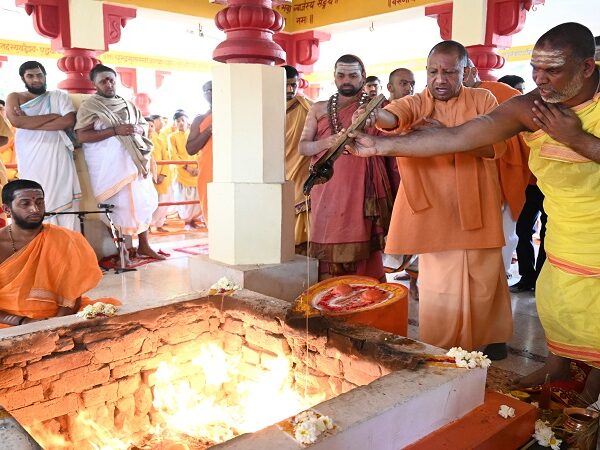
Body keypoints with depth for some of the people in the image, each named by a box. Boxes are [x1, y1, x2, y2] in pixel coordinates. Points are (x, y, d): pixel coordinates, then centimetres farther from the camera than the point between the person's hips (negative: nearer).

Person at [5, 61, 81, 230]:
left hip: (58, 159, 0)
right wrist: (52, 116, -6)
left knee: (65, 202, -5)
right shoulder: (15, 98, 12)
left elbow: (69, 121, -6)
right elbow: (16, 121, -8)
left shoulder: (60, 96, 11)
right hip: (32, 161, 1)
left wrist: (30, 123, -6)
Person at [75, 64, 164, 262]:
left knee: (142, 200, 3)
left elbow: (143, 125, 22)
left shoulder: (127, 104, 17)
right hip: (108, 164, -6)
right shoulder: (89, 106, -2)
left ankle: (143, 245, 11)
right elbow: (82, 136, -12)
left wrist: (137, 129, -4)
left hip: (133, 161, 6)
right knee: (118, 204, -8)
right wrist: (115, 130, -19)